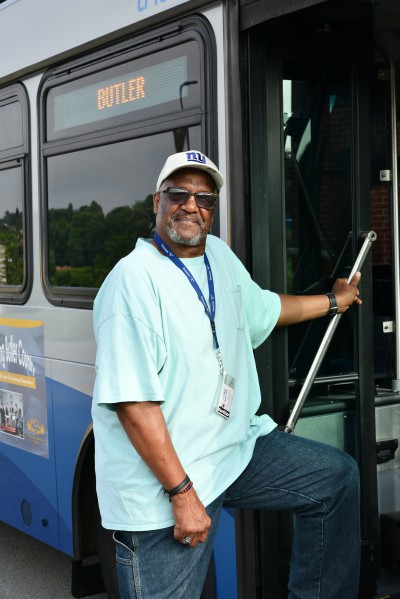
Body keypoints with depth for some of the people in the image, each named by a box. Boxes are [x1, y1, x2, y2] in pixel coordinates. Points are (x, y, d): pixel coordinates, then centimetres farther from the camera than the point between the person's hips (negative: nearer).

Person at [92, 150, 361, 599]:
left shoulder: (220, 255, 9)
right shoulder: (134, 279, -19)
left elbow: (263, 308, 31)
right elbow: (132, 402, -24)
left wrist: (333, 301, 39)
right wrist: (182, 493, -24)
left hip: (237, 447, 9)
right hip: (161, 484, -8)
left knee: (338, 477, 13)